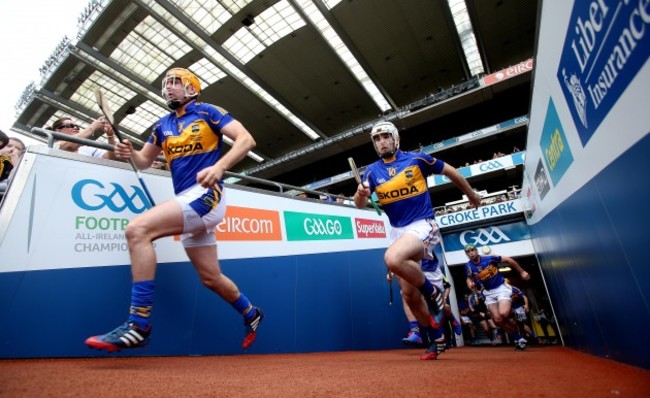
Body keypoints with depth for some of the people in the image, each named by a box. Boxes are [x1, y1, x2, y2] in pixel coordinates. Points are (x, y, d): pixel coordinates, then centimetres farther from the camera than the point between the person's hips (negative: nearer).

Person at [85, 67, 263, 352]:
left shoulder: (207, 112, 3)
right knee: (211, 278, 10)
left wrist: (219, 166, -24)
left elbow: (246, 139, -8)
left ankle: (138, 325, -16)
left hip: (206, 194, -7)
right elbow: (144, 162, 25)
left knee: (138, 229, -23)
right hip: (187, 202, 7)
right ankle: (251, 315, 33)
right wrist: (130, 153, 1)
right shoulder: (162, 125, 21)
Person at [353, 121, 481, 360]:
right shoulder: (372, 171, 3)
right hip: (397, 231, 5)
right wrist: (360, 194, -30)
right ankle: (434, 340, 30)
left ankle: (432, 293, -6)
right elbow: (360, 205, -7)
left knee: (392, 258, -34)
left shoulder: (417, 159, -4)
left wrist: (471, 195, 20)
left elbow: (450, 171, 9)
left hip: (422, 225, -5)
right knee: (408, 294, 8)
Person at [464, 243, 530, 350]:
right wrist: (470, 283, -14)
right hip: (489, 293, 4)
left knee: (503, 314, -25)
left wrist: (521, 272, 0)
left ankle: (519, 337, 0)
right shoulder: (469, 266, -9)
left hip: (501, 287, -4)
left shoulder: (489, 258, -18)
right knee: (498, 320, -4)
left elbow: (508, 260, -4)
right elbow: (469, 278, 9)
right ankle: (518, 338, 19)